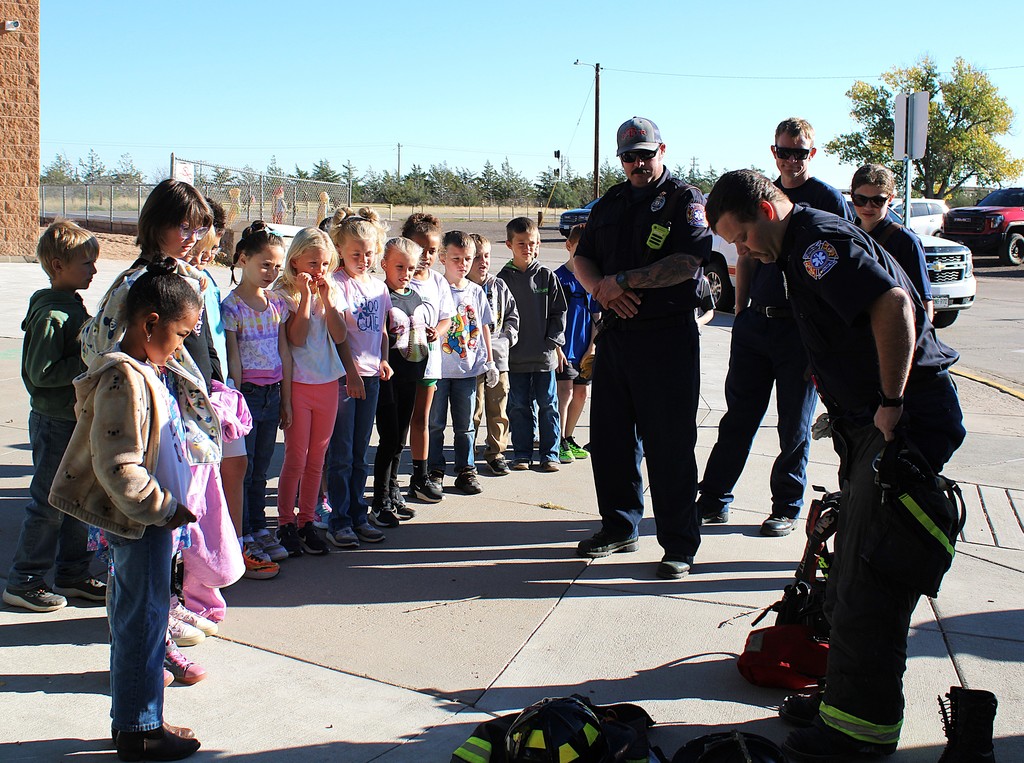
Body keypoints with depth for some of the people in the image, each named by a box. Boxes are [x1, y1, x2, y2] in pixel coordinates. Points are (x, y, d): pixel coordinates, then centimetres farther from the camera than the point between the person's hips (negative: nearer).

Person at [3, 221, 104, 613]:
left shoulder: (74, 307, 10)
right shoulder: (51, 315, -19)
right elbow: (41, 372, -23)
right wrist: (86, 362, -22)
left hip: (77, 417, 9)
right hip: (54, 422, -9)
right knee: (48, 503, 0)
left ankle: (71, 573, 27)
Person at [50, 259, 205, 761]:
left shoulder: (148, 371, 10)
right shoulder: (125, 379, -22)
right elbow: (118, 468, -27)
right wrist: (163, 508, -19)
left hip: (147, 516, 10)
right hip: (137, 520, -10)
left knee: (135, 619, 18)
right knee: (143, 620, 1)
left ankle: (129, 718, 31)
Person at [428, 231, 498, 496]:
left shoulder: (476, 291, 7)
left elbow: (484, 327, 13)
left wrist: (489, 360, 12)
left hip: (469, 368, 3)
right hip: (439, 367, -3)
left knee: (465, 425, 11)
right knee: (435, 424, 5)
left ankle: (465, 471, 20)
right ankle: (435, 472, 16)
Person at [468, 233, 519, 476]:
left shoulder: (499, 286, 9)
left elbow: (513, 315, 17)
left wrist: (507, 337, 3)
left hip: (498, 356, 4)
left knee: (498, 409, 8)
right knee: (472, 411, -1)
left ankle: (495, 453, 19)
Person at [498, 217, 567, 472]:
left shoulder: (547, 276, 3)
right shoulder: (503, 278, 2)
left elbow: (558, 312, 5)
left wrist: (552, 341, -5)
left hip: (544, 355, 0)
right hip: (515, 355, 0)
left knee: (548, 404, 5)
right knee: (518, 407, 6)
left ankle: (549, 454, 15)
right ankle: (522, 454, 16)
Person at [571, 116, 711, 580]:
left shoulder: (685, 200, -2)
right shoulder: (610, 204, 18)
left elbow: (687, 262, -16)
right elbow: (582, 258, 15)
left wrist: (624, 280, -15)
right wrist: (601, 289, -6)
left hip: (667, 337, -7)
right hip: (614, 334, 7)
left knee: (669, 445, -3)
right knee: (609, 437, 12)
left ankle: (679, 545, 7)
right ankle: (619, 527, 28)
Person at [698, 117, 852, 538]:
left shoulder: (827, 199, -3)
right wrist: (740, 313, 11)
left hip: (801, 327, -4)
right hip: (754, 324, 5)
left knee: (794, 425, 5)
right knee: (738, 418, 9)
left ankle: (787, 507, 18)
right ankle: (713, 501, 17)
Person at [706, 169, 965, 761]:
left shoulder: (819, 240, -14)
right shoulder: (804, 247, 18)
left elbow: (894, 307, -27)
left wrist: (891, 404, -23)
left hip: (907, 419, -11)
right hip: (874, 422, 11)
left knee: (869, 578, -5)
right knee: (854, 573, 16)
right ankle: (850, 694, 27)